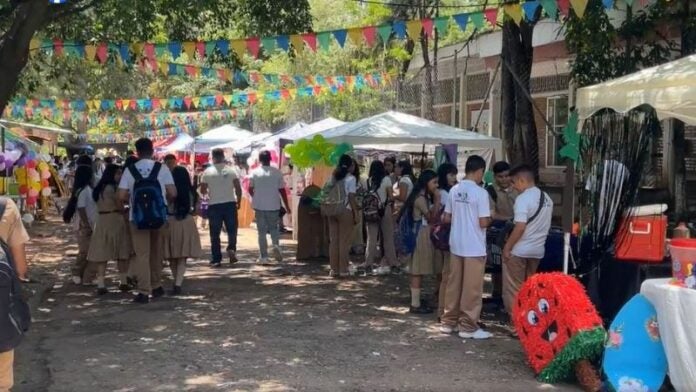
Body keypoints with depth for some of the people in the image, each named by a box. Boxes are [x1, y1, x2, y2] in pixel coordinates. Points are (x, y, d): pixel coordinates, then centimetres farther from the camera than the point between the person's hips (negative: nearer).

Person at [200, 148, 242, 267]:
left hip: (214, 205, 0)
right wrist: (238, 201, 8)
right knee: (232, 230, 13)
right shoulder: (231, 170, -1)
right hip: (230, 204, 0)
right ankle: (231, 249, -10)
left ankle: (216, 259, 7)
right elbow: (238, 188, -4)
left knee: (215, 234, 6)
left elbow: (202, 191, 1)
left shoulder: (207, 172, -2)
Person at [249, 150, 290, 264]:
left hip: (259, 206, 0)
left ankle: (263, 256, 4)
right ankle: (276, 245, -11)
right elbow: (282, 190, -2)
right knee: (274, 228, 17)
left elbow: (250, 189, 1)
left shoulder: (255, 172, -3)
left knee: (262, 232, 7)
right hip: (274, 206, 0)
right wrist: (287, 206, 6)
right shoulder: (277, 172, -4)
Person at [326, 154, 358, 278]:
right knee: (344, 241, 0)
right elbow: (351, 197, -10)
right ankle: (343, 270, 2)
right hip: (346, 211, -5)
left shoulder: (333, 177, 11)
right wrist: (356, 213, -7)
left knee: (333, 240, 8)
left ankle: (334, 269, 11)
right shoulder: (350, 178, -6)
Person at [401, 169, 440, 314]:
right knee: (417, 271, -6)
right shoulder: (420, 198, -16)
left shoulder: (425, 197, 15)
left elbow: (432, 218, 13)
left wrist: (434, 200, 4)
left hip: (425, 236, 10)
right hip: (421, 236, -10)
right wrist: (437, 201, -16)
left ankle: (416, 302, 18)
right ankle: (415, 304, -2)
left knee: (419, 271, 12)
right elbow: (431, 218, -20)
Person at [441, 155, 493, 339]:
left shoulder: (454, 191, 4)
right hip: (474, 247, -6)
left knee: (453, 284, 13)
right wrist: (490, 218, 4)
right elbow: (483, 222, -17)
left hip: (456, 245, 6)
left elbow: (446, 218, 8)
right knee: (472, 288, 1)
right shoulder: (480, 193, -15)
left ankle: (448, 322, 20)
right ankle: (468, 326, 6)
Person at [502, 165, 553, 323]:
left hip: (519, 251, -8)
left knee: (513, 289, 3)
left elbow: (520, 227, -23)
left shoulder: (523, 198, -17)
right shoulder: (546, 198, 8)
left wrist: (507, 248, -16)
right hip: (537, 250, 8)